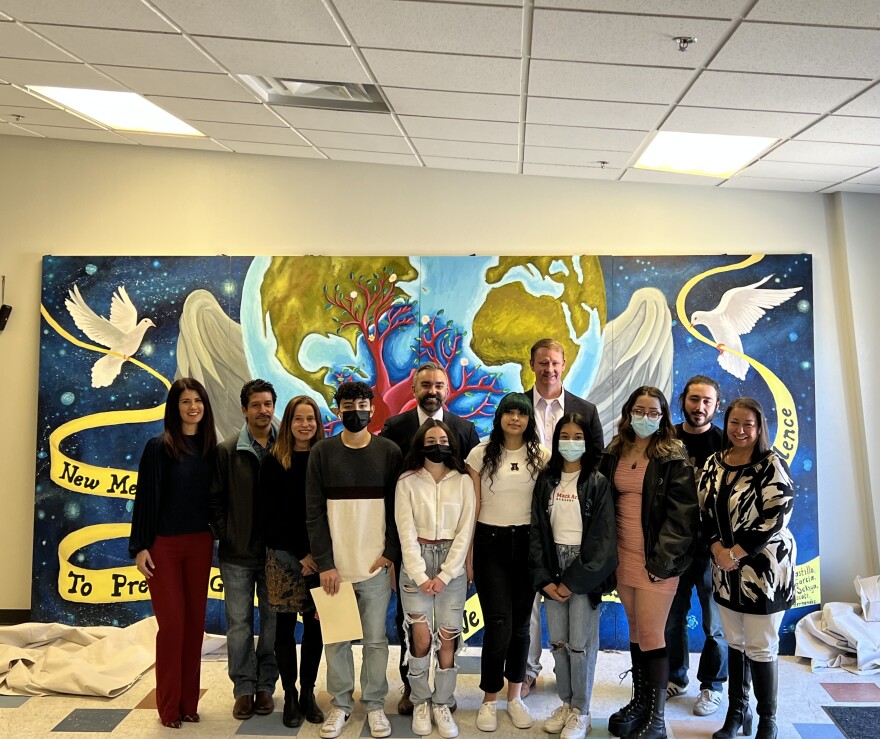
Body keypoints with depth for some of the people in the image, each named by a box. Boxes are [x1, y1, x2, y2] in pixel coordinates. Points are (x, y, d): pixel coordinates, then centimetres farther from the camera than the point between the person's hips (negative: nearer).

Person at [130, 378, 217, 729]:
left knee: (195, 621, 9)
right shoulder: (158, 446, -8)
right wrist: (139, 546, -11)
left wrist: (217, 535, 6)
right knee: (172, 623, 1)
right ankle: (169, 706, 16)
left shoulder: (210, 448, 4)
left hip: (199, 544, 4)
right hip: (163, 544, -4)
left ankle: (189, 701, 22)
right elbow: (145, 498, -8)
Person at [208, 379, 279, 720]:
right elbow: (215, 499, 2)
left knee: (273, 621, 10)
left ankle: (265, 686, 25)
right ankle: (244, 688, 22)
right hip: (237, 553, 0)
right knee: (239, 624, 8)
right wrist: (226, 536, -5)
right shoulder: (227, 451, -1)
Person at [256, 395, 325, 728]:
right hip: (284, 557, -1)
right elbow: (268, 516, -3)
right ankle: (290, 696, 19)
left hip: (319, 557, 1)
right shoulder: (272, 462, -1)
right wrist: (300, 554, -8)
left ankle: (308, 693, 21)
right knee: (285, 626, 6)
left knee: (314, 626, 7)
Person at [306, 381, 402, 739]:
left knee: (375, 639, 7)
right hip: (334, 565, 1)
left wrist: (390, 552, -7)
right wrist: (324, 562, -7)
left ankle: (374, 704, 24)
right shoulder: (322, 452, 1)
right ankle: (340, 704, 25)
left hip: (376, 564, 0)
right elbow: (314, 512, -1)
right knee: (336, 638, 8)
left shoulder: (389, 452, 1)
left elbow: (398, 507, 3)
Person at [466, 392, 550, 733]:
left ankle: (515, 696, 28)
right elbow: (472, 508, 1)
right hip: (490, 543, -2)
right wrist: (467, 553, 0)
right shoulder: (480, 454, -1)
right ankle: (489, 700, 15)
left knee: (521, 624, 10)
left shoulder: (541, 455, 2)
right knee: (498, 624, -5)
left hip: (527, 543, 2)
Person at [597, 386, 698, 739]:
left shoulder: (674, 457, -7)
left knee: (651, 637, -1)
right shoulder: (614, 454, 8)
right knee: (635, 633, 15)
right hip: (622, 557, 5)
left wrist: (662, 560, -16)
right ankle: (639, 700, 30)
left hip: (656, 561, -5)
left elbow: (682, 513, -11)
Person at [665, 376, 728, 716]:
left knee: (715, 621, 10)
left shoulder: (725, 444, -5)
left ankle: (712, 685, 29)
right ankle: (675, 678, 32)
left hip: (712, 547, -2)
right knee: (672, 616, 13)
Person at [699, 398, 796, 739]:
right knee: (734, 642, 16)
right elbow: (705, 510, 7)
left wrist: (735, 554, -17)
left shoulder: (772, 465, -12)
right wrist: (717, 549, -9)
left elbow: (775, 519, -17)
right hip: (726, 568, 5)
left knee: (761, 648, 4)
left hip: (764, 568, -5)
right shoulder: (714, 462, 5)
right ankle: (737, 711, 31)